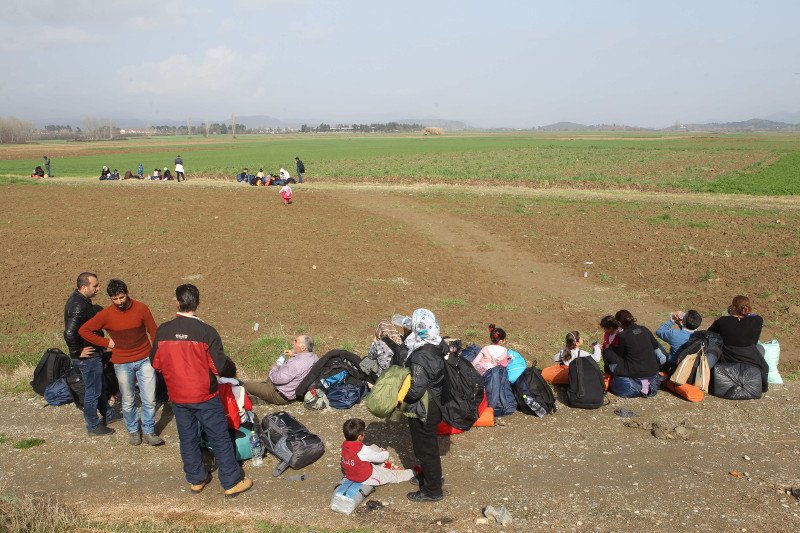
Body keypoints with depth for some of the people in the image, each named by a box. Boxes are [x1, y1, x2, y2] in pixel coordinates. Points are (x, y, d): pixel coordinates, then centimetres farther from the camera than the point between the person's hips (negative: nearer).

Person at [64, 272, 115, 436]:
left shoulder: (79, 299, 6)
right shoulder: (78, 306, -27)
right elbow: (69, 333, -35)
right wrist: (78, 352, -22)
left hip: (94, 354, 10)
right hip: (88, 357, -10)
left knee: (100, 386, 24)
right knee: (93, 391, 5)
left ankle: (106, 415, 42)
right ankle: (93, 426, 19)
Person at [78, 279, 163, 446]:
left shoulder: (141, 308, -8)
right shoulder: (106, 315, -8)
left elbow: (153, 332, 0)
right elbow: (83, 330, 0)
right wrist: (106, 342, -4)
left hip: (145, 359, 0)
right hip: (122, 363, 0)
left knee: (149, 400, 1)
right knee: (128, 401, 11)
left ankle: (149, 432, 17)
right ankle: (133, 431, 31)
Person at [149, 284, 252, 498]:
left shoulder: (163, 331, -8)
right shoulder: (206, 332, -20)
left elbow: (155, 363, 4)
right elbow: (221, 367, -17)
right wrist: (232, 371, 5)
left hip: (178, 397, 4)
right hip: (205, 397, -4)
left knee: (188, 439, 18)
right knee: (220, 439, 8)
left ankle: (196, 480, 31)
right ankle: (232, 483, 16)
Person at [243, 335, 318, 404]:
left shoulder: (296, 364, -36)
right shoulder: (313, 356, -9)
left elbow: (277, 379, -30)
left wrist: (274, 368, -10)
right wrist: (294, 355, 4)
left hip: (281, 396, -9)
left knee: (245, 385, 2)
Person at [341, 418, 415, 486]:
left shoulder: (344, 446, -11)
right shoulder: (363, 451, -33)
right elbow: (379, 458, -17)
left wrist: (379, 450, 8)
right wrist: (386, 453, 5)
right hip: (366, 479, -7)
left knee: (373, 447, 16)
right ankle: (412, 473, 30)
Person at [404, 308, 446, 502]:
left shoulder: (419, 357, -32)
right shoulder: (440, 346, -6)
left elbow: (415, 391, -32)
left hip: (422, 410, -8)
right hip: (436, 404, 8)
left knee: (425, 449, 9)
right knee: (430, 444, 27)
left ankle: (432, 491, 25)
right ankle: (433, 476, 47)